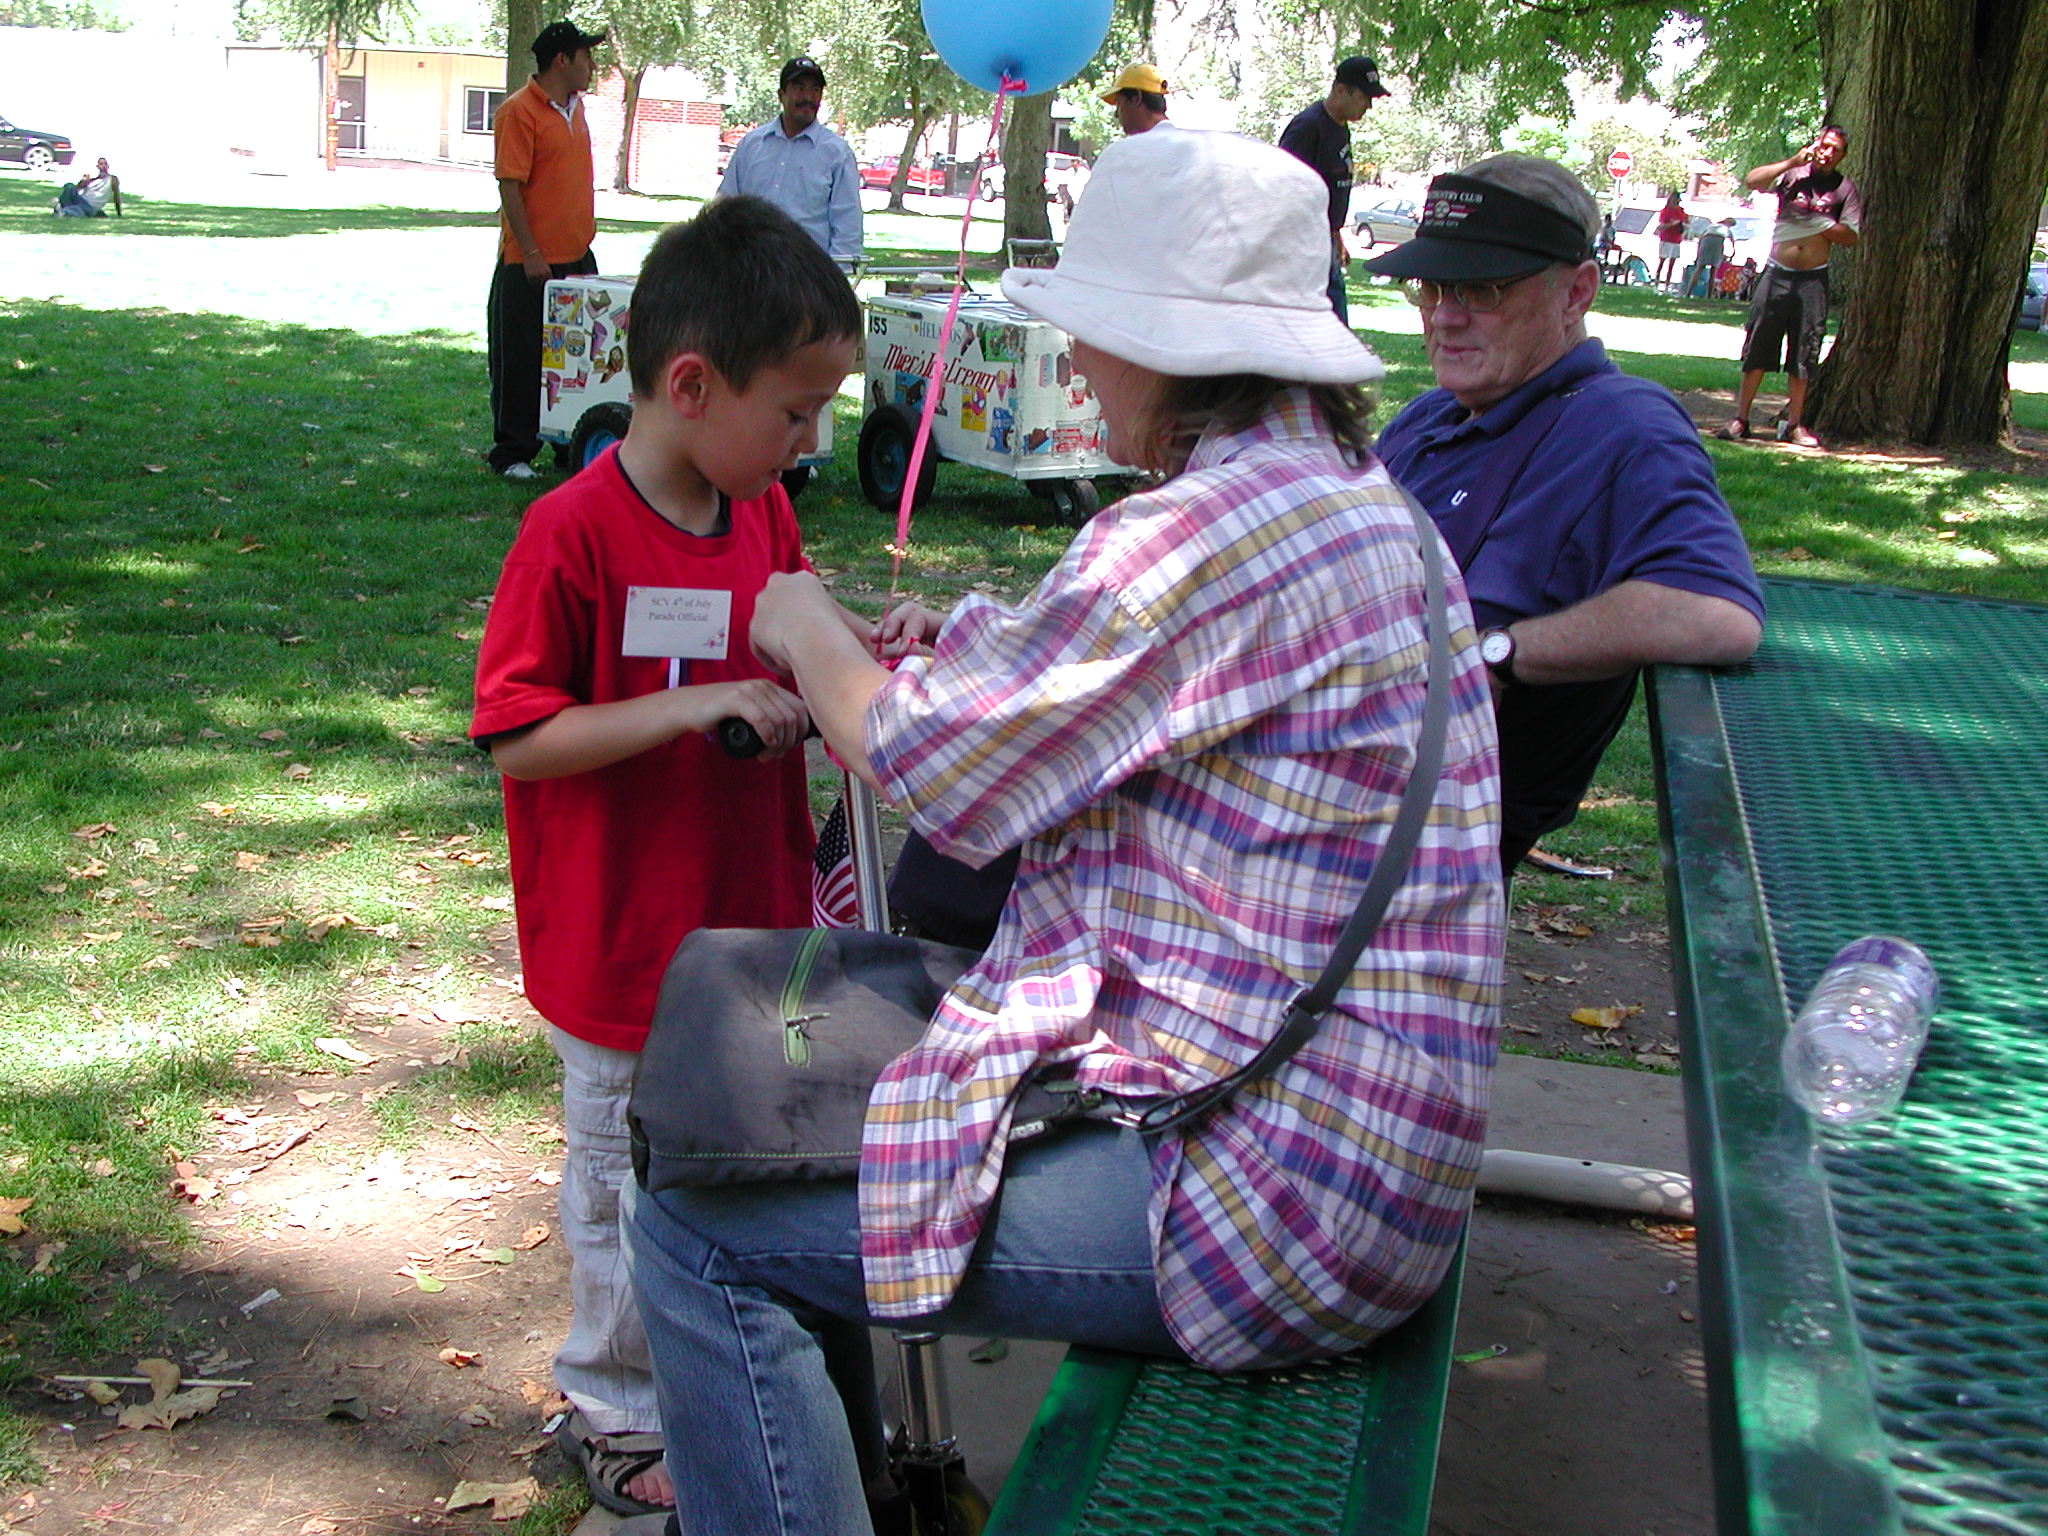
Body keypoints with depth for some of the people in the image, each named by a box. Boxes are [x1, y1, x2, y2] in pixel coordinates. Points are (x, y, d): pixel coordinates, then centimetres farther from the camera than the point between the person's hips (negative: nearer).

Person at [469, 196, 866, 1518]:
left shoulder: (768, 515, 1)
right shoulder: (576, 535, -21)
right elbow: (518, 737, -20)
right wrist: (693, 707, -29)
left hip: (757, 934, 6)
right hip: (626, 957, -6)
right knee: (630, 1198, 13)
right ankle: (616, 1409, 35)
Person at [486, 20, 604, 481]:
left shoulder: (574, 105, 13)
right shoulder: (518, 111, -12)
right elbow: (509, 186, -16)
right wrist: (531, 253, -20)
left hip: (577, 256, 8)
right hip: (531, 264, -8)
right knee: (520, 361, 1)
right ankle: (511, 454, 9)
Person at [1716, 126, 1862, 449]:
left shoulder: (1845, 189, 5)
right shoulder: (1793, 174, 3)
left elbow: (1851, 236, 1)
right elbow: (1752, 181, -11)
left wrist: (1818, 223, -14)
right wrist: (1793, 162, -16)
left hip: (1813, 279, 1)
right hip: (1777, 273, -1)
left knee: (1804, 353, 3)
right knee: (1757, 348, -1)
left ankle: (1794, 423, 10)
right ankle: (1740, 419, 3)